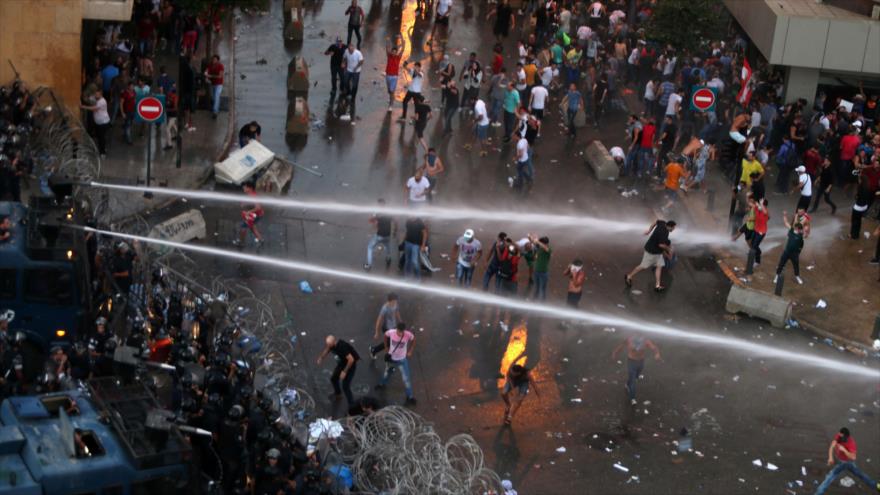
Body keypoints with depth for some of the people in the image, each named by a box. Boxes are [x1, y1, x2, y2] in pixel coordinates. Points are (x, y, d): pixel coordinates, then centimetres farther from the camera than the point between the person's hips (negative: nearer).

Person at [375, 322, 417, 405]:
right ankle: (382, 384, 57)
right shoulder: (390, 332, -26)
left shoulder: (408, 335, -29)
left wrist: (410, 351, -4)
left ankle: (410, 397, 12)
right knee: (387, 372, 27)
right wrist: (386, 347, 5)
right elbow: (386, 336, -1)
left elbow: (414, 340, -5)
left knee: (406, 378, -1)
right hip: (391, 358, 2)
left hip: (402, 360, -2)